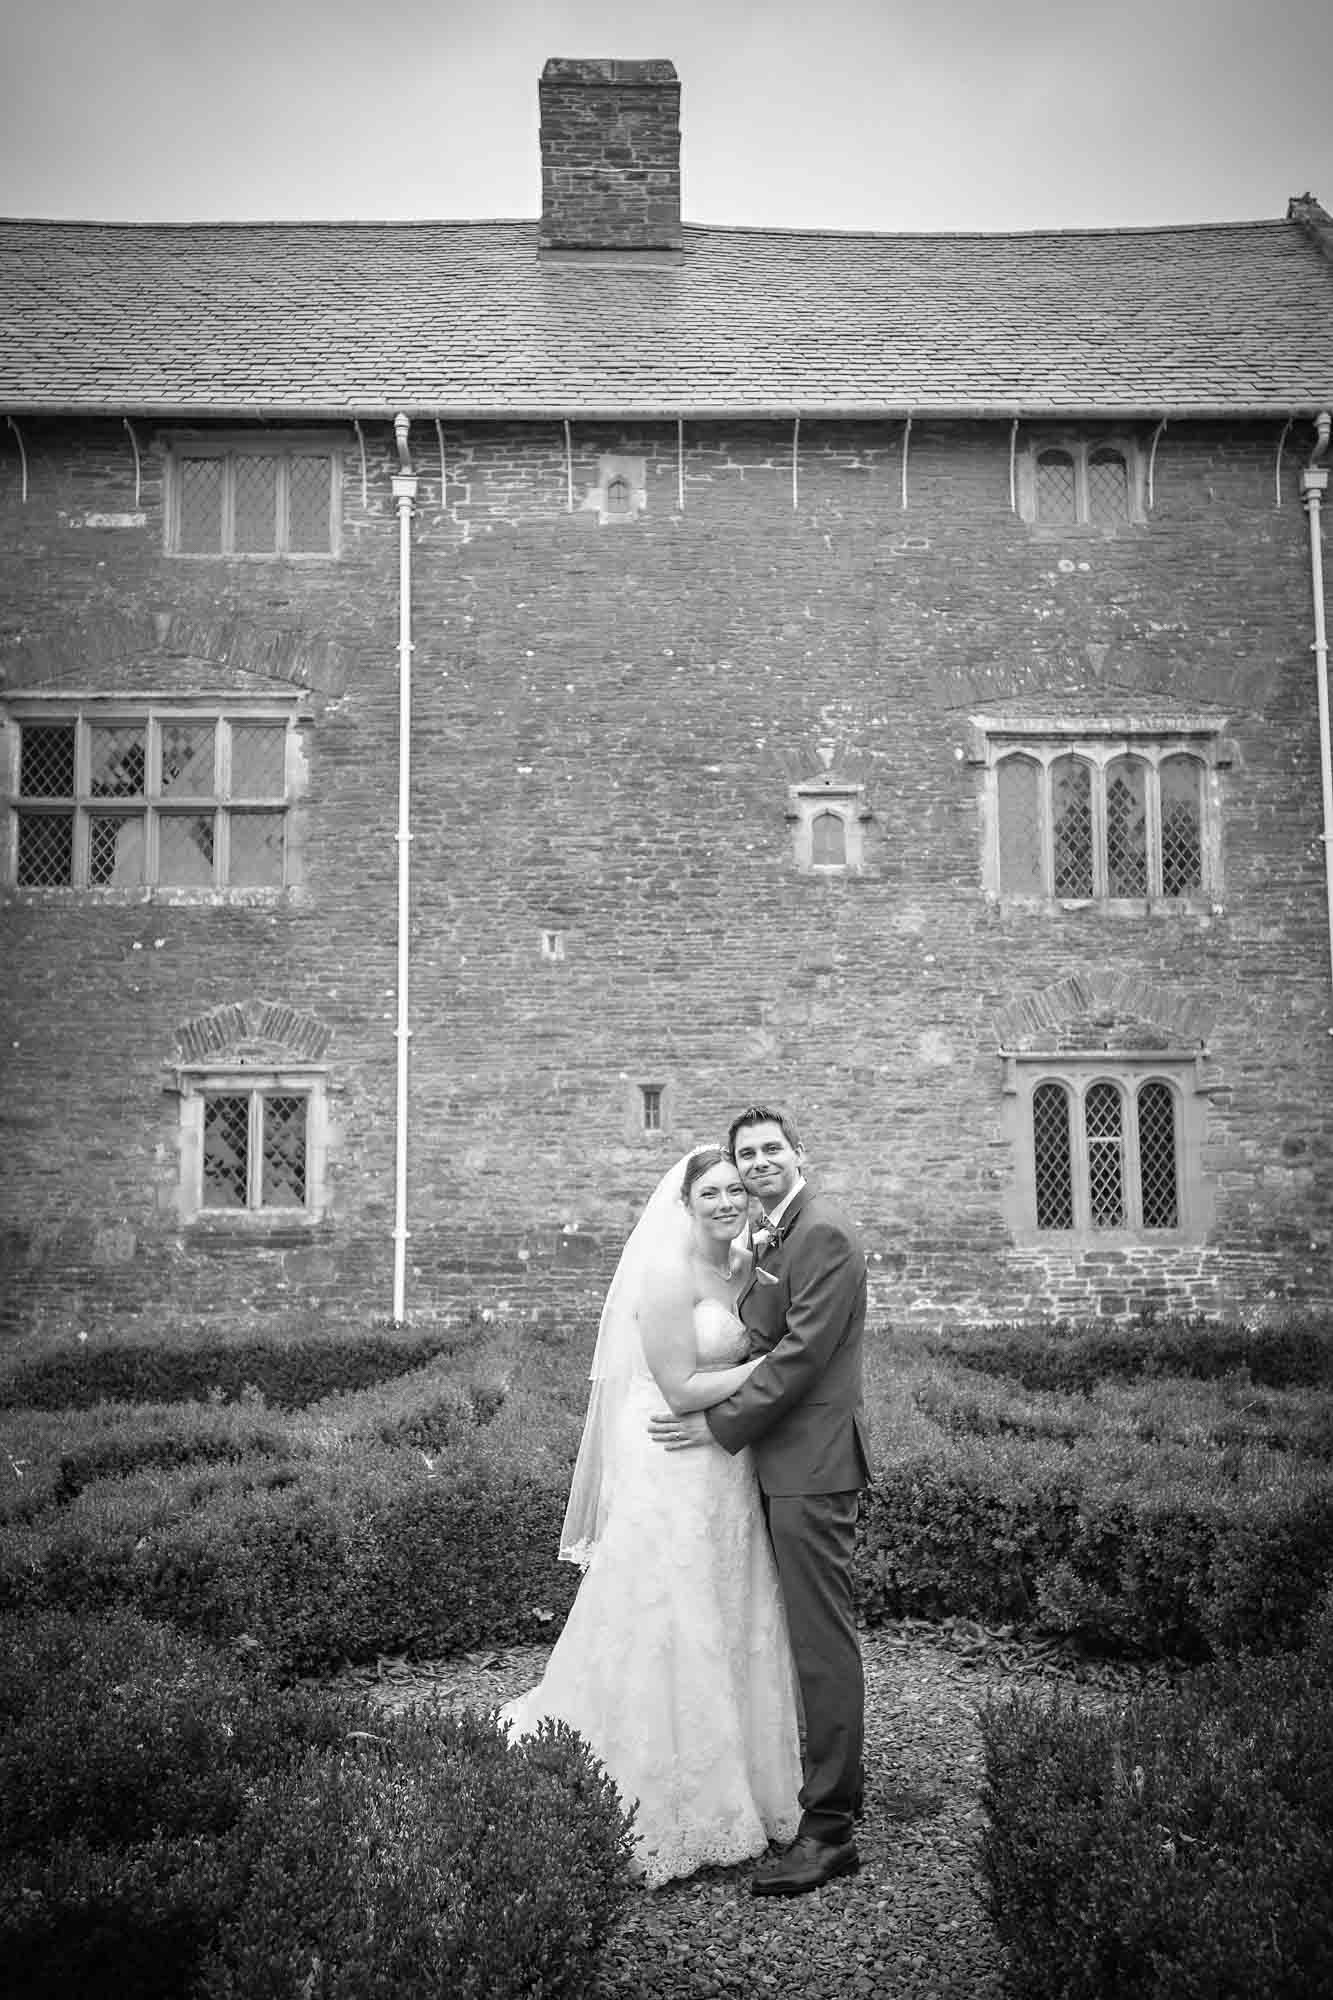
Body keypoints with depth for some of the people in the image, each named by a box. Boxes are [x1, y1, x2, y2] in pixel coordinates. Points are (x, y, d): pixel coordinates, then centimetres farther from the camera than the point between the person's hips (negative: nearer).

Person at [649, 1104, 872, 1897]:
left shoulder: (826, 1234, -13)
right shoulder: (773, 1237, 18)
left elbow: (802, 1352, -18)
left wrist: (720, 1424, -15)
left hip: (813, 1461, -10)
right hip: (784, 1459, 10)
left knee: (824, 1639, -5)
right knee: (808, 1633, 16)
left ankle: (830, 1830, 2)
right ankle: (826, 1793, 27)